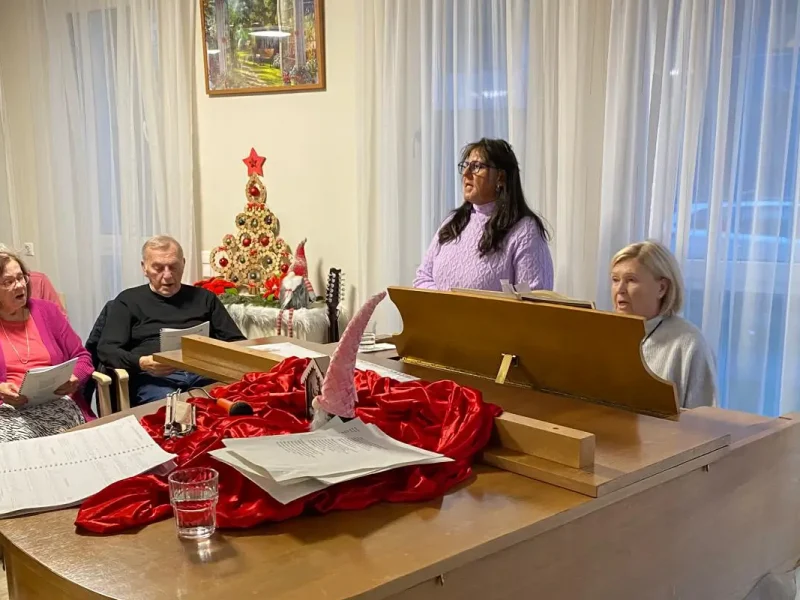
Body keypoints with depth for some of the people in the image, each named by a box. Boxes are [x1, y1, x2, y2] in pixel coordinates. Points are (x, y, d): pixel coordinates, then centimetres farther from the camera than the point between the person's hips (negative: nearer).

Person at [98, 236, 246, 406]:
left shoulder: (204, 298, 23)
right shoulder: (129, 301, 17)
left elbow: (236, 341, 20)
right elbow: (106, 349, 6)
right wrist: (141, 363, -15)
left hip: (204, 372, 2)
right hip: (153, 377, -2)